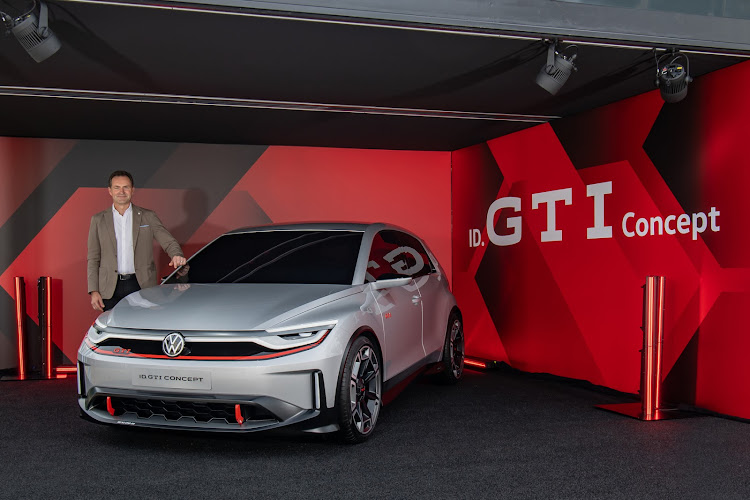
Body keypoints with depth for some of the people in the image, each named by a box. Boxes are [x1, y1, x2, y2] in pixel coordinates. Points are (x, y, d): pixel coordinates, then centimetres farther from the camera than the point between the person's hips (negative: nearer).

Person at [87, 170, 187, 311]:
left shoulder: (148, 216, 8)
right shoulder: (98, 220, 10)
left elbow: (169, 242, 2)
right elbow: (93, 259, 9)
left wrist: (177, 256, -22)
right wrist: (93, 291, 0)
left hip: (142, 286, -1)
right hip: (111, 289, 1)